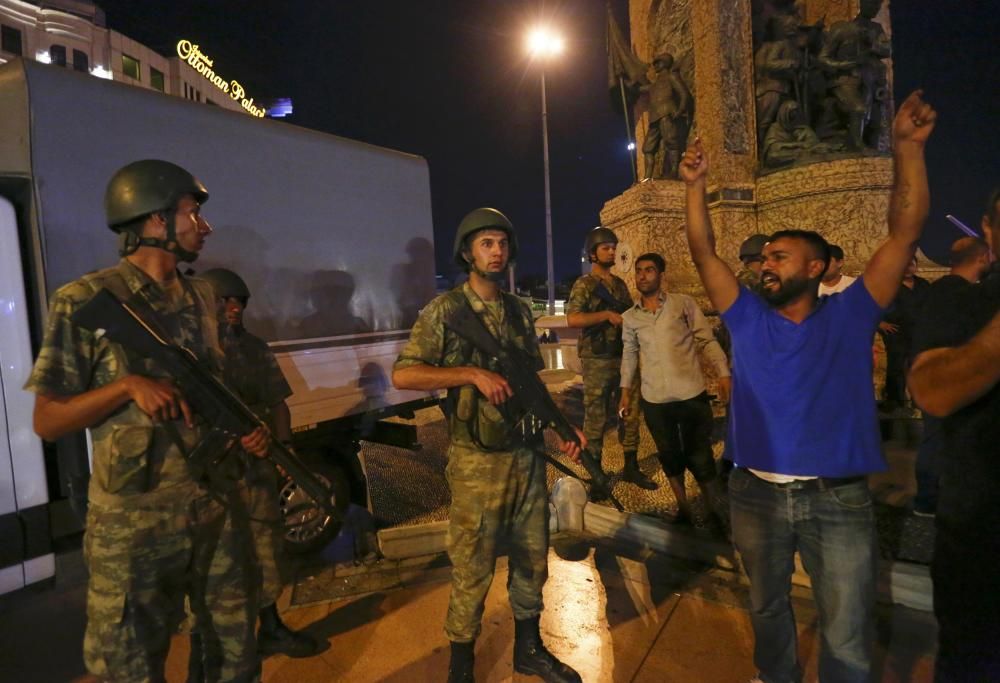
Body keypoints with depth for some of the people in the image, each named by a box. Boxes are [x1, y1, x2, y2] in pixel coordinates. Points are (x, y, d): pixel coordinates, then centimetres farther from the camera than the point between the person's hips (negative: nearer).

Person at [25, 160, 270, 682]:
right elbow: (47, 422, -8)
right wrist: (128, 385, -23)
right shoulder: (85, 301, -10)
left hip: (219, 508, 5)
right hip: (134, 525, -5)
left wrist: (249, 428, -2)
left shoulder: (203, 298, 7)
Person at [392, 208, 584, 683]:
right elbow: (403, 375, -16)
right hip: (478, 463, -5)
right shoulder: (446, 310, -8)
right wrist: (474, 374, -22)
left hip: (528, 456, 6)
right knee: (473, 571, 7)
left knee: (533, 560, 17)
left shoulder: (520, 311, 9)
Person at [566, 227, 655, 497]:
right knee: (596, 417, 0)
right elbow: (573, 319, -18)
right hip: (597, 360, -6)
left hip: (624, 357, 6)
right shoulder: (584, 284, -4)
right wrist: (607, 315, -21)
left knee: (631, 412, 10)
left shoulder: (620, 284, 15)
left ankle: (631, 467, 23)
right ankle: (596, 475, 10)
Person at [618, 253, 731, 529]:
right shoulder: (629, 317, 8)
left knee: (700, 458, 1)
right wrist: (626, 390, 14)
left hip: (692, 395, -3)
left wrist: (723, 373, -11)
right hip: (654, 401, 3)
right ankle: (683, 509, 32)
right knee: (670, 456, 13)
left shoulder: (683, 303, -1)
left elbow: (707, 340, -1)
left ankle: (720, 515, 18)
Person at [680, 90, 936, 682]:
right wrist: (696, 186, -10)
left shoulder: (850, 316, -2)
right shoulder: (749, 319, 1)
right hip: (758, 493, 2)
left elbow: (906, 233, -8)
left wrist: (909, 148, -13)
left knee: (848, 635, 9)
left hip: (839, 498, -2)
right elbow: (704, 253, -3)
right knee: (767, 605, 23)